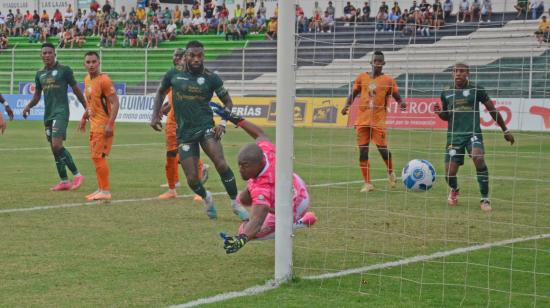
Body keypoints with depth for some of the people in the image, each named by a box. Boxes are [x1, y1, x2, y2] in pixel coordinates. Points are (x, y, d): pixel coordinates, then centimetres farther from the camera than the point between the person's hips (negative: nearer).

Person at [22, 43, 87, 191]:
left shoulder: (64, 70, -4)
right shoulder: (40, 74, 13)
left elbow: (76, 90, 2)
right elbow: (37, 95, 21)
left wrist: (87, 108, 2)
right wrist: (28, 106, 2)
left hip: (61, 112, -7)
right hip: (48, 114, 7)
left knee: (57, 145, -19)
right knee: (55, 148, 7)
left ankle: (77, 175, -9)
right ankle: (64, 181, 14)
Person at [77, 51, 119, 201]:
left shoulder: (104, 80, -16)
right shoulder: (87, 79, 11)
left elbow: (115, 103, -20)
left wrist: (110, 124, -26)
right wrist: (84, 118, 24)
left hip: (103, 125, -9)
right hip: (94, 123, 9)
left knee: (98, 156, -9)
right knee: (95, 156, 13)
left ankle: (105, 191, -5)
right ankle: (101, 189, 22)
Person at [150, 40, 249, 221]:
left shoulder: (211, 78, -2)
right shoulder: (174, 74, 2)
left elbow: (227, 102, 6)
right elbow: (161, 92, 20)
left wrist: (223, 124, -8)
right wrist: (155, 115, 10)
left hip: (205, 127, -1)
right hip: (184, 132, 1)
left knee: (221, 164, -21)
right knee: (192, 179, -3)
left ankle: (235, 203, -6)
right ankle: (206, 198, 31)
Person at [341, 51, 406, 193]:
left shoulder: (388, 80, 2)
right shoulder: (362, 77, 9)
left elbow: (397, 97, 5)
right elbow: (353, 94, 16)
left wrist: (401, 103, -17)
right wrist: (347, 105, -2)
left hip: (378, 121, -3)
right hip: (362, 120, 3)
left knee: (382, 149, -8)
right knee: (362, 151, 1)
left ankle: (390, 173, 22)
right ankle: (367, 183, 9)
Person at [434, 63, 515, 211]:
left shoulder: (476, 89, 0)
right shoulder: (446, 93, 9)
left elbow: (492, 110, 7)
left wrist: (505, 131, 10)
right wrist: (439, 113, -2)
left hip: (473, 133, -3)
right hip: (454, 136, 3)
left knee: (478, 158, -33)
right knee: (449, 174, -4)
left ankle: (485, 199, -19)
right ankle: (454, 190, 36)